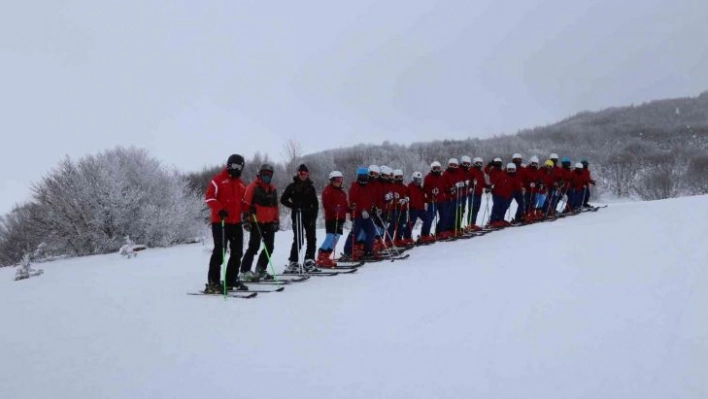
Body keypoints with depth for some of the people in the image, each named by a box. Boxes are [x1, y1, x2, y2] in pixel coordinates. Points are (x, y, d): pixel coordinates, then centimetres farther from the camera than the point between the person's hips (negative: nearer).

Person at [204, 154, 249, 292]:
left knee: (237, 253, 9)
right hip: (220, 222, -7)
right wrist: (220, 209, -25)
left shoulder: (241, 184, 17)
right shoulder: (218, 179, -3)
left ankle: (231, 281, 19)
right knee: (219, 252, -9)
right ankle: (213, 282, -3)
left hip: (236, 223, 7)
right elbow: (209, 197, -11)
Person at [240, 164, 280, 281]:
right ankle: (245, 271, -5)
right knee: (254, 246, -9)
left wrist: (277, 221, 15)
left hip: (269, 223, 7)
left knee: (269, 247, 7)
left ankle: (260, 270, 17)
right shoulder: (253, 187, -3)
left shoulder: (273, 189, 17)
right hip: (256, 222, -7)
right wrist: (246, 219, -13)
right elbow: (246, 204, -7)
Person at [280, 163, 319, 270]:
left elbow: (315, 203, 11)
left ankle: (309, 261, 6)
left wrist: (314, 216, -2)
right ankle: (293, 262, 0)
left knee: (311, 239, 0)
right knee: (298, 239, -9)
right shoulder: (292, 186, 3)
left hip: (309, 216, 4)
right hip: (297, 215, -4)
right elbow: (283, 199, 4)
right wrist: (293, 206, -11)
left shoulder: (311, 187, 12)